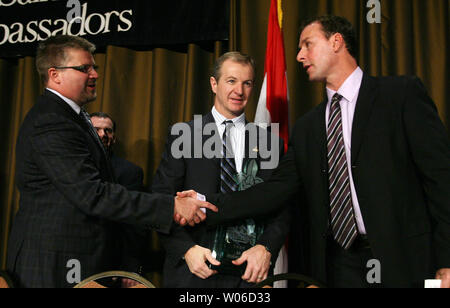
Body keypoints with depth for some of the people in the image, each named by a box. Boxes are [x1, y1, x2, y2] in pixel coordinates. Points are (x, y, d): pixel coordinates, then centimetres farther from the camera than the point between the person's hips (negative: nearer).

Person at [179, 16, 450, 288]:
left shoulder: (403, 93, -2)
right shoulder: (306, 127, 12)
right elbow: (278, 189, 7)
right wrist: (209, 206, -4)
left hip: (405, 259, -4)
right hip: (341, 263, 4)